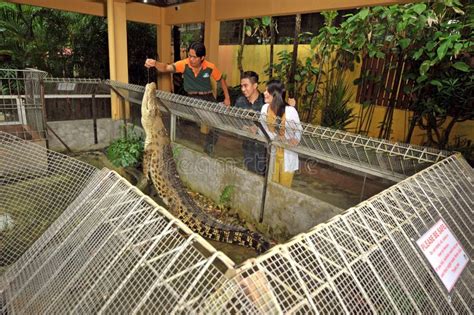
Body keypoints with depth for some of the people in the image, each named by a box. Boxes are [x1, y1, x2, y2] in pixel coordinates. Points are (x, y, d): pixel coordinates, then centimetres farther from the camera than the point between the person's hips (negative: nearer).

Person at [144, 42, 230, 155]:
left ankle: (209, 147, 20)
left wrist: (227, 98, 4)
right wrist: (155, 63, -45)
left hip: (207, 98, 0)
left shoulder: (210, 67, -11)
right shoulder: (184, 64, -12)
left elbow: (221, 80, 5)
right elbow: (166, 68, -24)